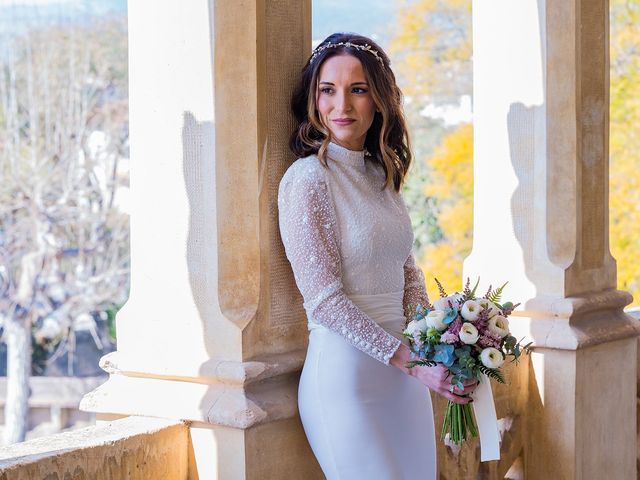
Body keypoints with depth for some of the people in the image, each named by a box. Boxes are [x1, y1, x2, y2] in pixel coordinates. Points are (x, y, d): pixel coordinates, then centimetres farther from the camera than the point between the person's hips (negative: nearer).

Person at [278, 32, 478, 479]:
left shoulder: (381, 174, 9)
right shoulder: (307, 179, -13)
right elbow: (325, 301, -17)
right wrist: (412, 361, -20)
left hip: (403, 374, 7)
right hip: (346, 372, -7)